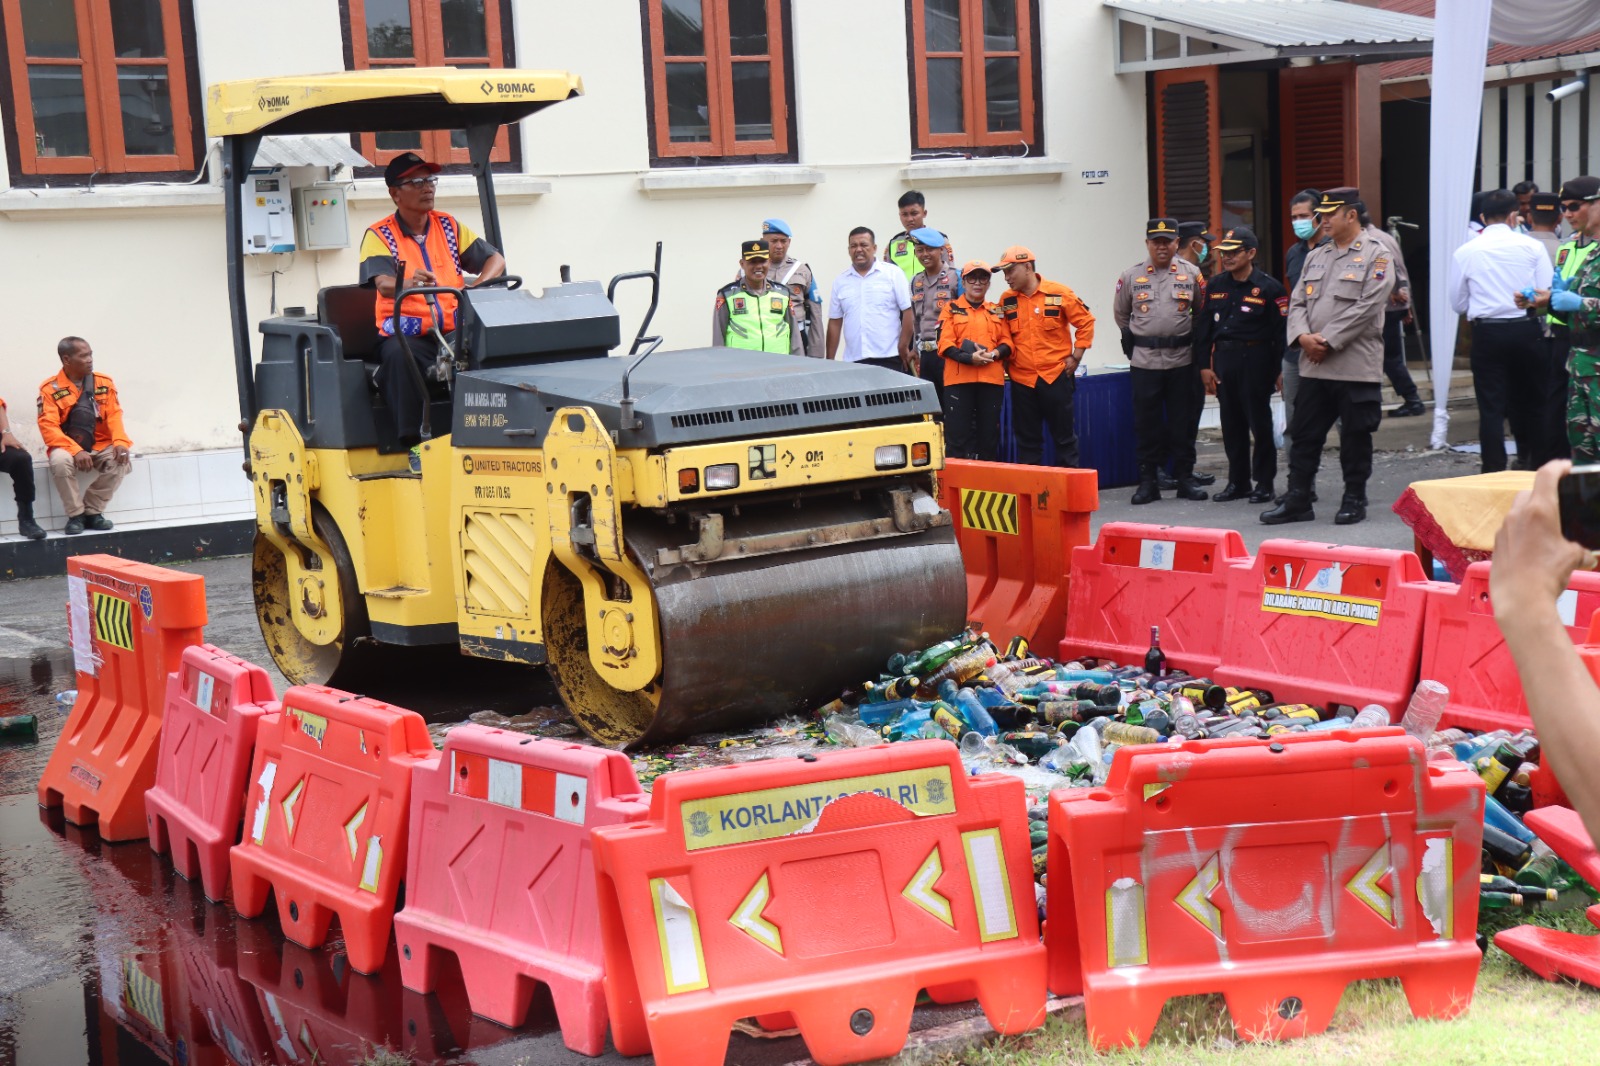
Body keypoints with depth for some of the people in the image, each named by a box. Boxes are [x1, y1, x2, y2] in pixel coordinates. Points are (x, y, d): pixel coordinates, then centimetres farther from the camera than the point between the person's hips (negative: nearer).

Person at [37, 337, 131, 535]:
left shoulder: (104, 382, 4)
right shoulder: (50, 388, -7)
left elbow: (114, 416, -1)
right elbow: (48, 428, -15)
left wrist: (120, 442, -23)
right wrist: (76, 451, -29)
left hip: (100, 446, 3)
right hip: (68, 447, -3)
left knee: (122, 459, -28)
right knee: (60, 461, -36)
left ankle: (92, 512, -10)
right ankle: (76, 515, -14)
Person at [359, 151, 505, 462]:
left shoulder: (449, 226, 14)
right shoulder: (378, 235, 1)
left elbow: (495, 259, 10)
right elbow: (383, 283, -16)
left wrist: (476, 287, -12)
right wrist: (409, 284, -40)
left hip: (454, 332, 3)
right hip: (405, 335, -3)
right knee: (399, 355, -37)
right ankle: (415, 445, -29)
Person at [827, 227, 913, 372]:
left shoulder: (894, 274, 2)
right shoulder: (840, 281, 13)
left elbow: (907, 312, -1)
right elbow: (835, 322, 14)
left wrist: (903, 348, -7)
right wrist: (830, 361, 10)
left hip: (889, 359, -3)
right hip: (853, 362, 3)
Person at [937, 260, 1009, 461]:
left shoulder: (997, 311, 18)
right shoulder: (951, 309, 9)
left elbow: (1007, 341, 10)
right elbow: (944, 343, -2)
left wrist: (994, 354, -12)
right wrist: (968, 357, -17)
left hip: (992, 379, 3)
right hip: (958, 378, -3)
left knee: (989, 434, 4)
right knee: (958, 434, -5)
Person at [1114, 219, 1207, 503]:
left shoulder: (1191, 273, 3)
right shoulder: (1131, 276, 3)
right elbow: (1120, 314, 16)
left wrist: (1190, 338, 12)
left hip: (1182, 360, 0)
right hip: (1144, 361, 0)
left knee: (1184, 422, 5)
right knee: (1146, 423, 2)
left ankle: (1185, 478, 14)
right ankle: (1147, 481, 8)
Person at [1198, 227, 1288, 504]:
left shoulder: (1268, 287, -6)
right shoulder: (1215, 285, 9)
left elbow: (1280, 331, -8)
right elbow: (1205, 326, 12)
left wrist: (1280, 370, -11)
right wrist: (1204, 365, 7)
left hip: (1255, 359, -5)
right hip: (1223, 359, 5)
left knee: (1260, 422, 1)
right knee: (1231, 424, 10)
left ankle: (1264, 482, 10)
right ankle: (1237, 481, 19)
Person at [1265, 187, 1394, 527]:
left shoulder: (1376, 256, -3)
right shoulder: (1315, 257, 17)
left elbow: (1367, 307, -12)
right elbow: (1297, 302, 12)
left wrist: (1329, 342, -15)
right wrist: (1303, 336, -8)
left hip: (1356, 366, -5)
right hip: (1313, 365, 6)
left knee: (1355, 436, 4)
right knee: (1304, 435, 6)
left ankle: (1354, 501, 14)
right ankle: (1297, 501, 12)